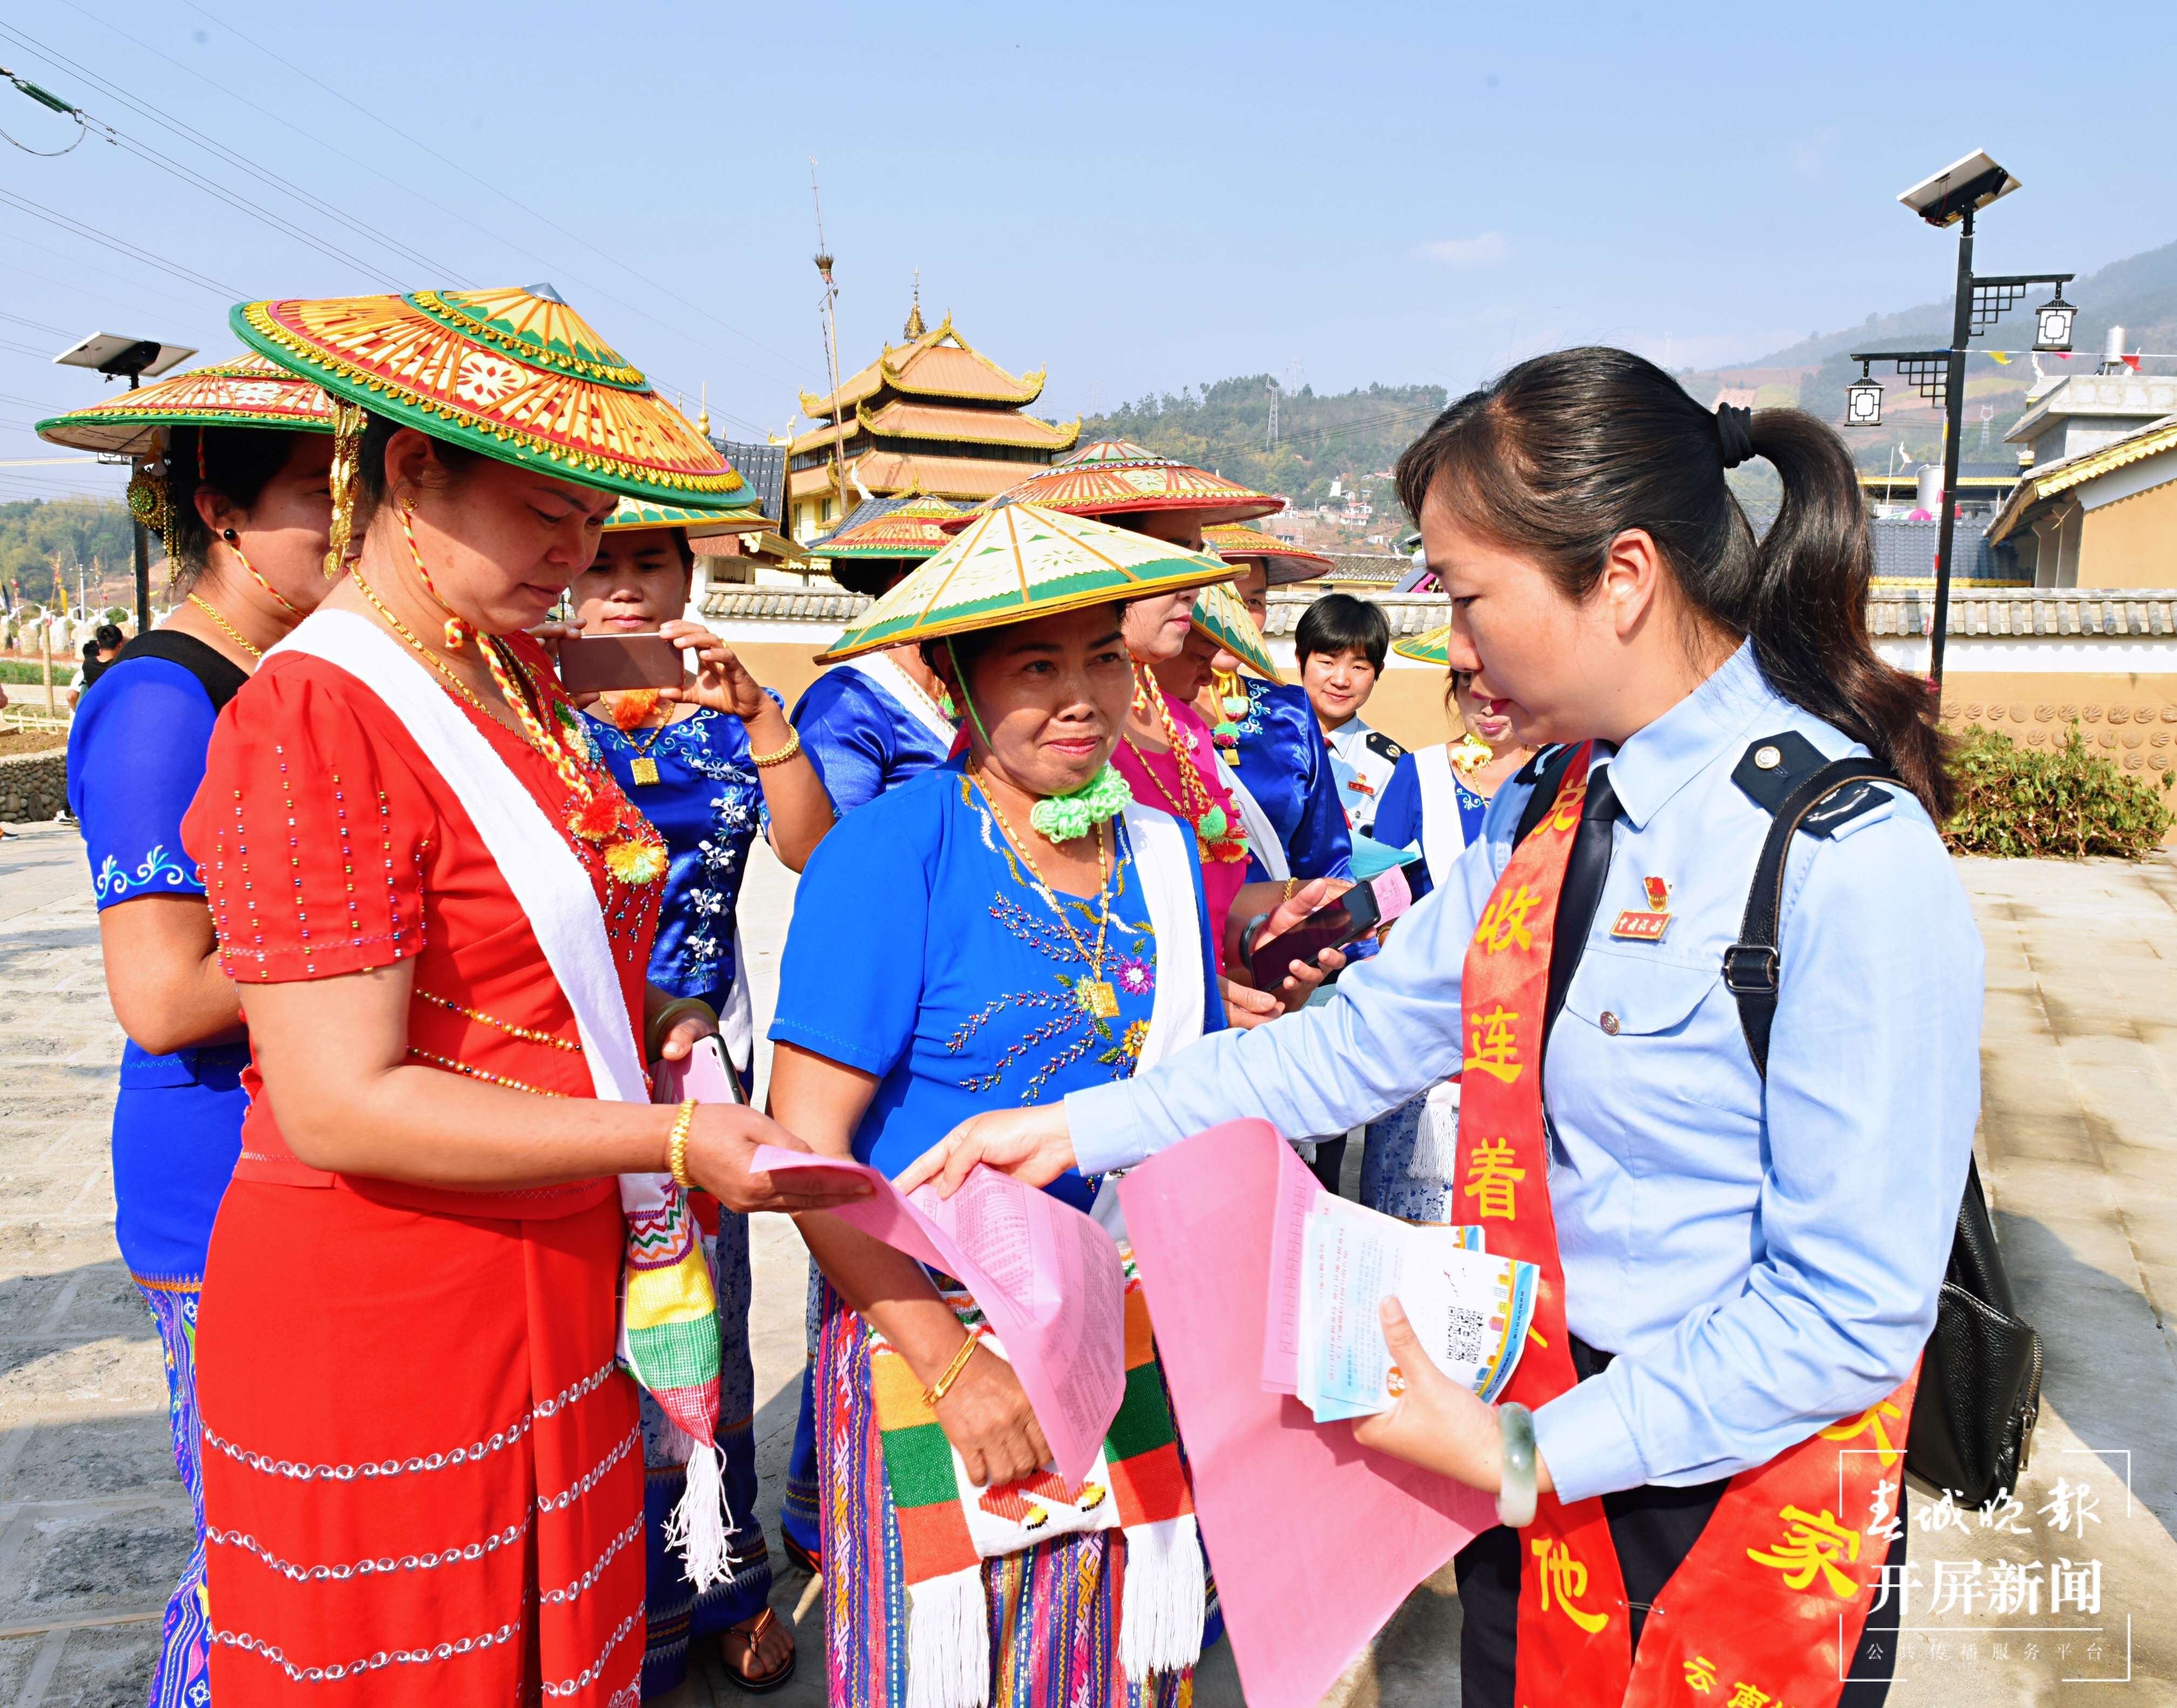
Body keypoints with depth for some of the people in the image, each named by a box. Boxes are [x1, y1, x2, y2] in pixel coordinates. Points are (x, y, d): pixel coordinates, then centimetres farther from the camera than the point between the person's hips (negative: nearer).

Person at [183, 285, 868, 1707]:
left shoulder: (518, 675, 8)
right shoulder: (309, 725, -20)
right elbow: (338, 1105, -23)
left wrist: (641, 1026, 5)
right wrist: (663, 1138, -24)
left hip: (561, 1274, 8)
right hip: (384, 1320, -8)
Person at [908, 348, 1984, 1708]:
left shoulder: (1852, 865, -22)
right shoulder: (1547, 807, 1)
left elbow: (1852, 1310, -20)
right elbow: (1366, 1037, 4)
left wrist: (1534, 1457, -22)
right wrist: (1077, 1128, 1)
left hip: (1734, 1506, -6)